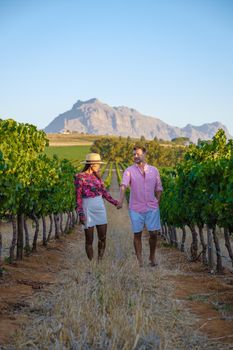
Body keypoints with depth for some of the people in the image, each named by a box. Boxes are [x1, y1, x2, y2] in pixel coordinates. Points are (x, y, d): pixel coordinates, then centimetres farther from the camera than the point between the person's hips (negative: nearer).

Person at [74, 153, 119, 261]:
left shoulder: (96, 175, 8)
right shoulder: (80, 177, -10)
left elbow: (104, 191, 15)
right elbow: (78, 197, -11)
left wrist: (115, 202, 11)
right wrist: (80, 214, -18)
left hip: (100, 208, 6)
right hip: (88, 209, -6)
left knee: (103, 237, 7)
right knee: (89, 239, 2)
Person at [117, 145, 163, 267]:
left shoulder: (154, 170, 5)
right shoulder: (129, 171, -2)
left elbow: (158, 188, 11)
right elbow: (123, 185, -17)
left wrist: (157, 203, 0)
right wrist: (121, 200, -34)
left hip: (152, 208, 1)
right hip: (136, 209, -1)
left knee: (153, 233, 0)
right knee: (137, 234, 3)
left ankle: (152, 257, 22)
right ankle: (139, 260, 15)